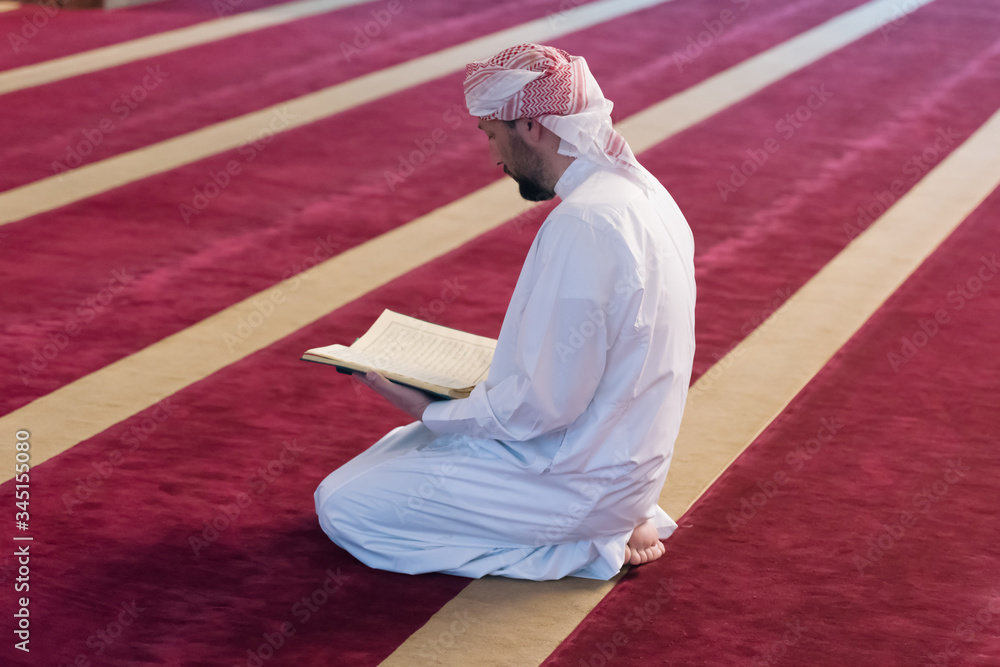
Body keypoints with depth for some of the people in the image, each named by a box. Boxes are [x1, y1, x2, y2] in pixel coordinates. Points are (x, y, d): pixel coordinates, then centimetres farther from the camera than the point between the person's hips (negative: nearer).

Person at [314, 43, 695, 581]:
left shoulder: (582, 225, -26)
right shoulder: (642, 191, 5)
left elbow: (545, 405, -25)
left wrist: (431, 411, -13)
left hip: (580, 481, -10)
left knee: (343, 507, -5)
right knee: (399, 448, 25)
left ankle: (588, 543, -4)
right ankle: (610, 522, 11)